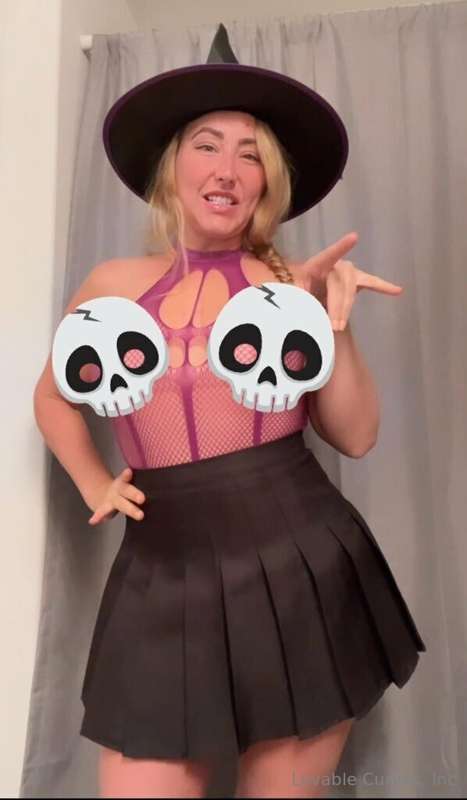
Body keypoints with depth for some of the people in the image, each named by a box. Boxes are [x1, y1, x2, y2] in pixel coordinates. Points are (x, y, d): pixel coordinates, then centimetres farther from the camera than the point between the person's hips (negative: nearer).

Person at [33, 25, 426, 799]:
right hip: (168, 577, 1)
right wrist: (94, 486, 7)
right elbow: (53, 397, 19)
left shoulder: (291, 286, 1)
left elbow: (356, 437, 1)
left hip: (306, 567, 0)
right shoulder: (114, 285, 4)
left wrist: (335, 326, -11)